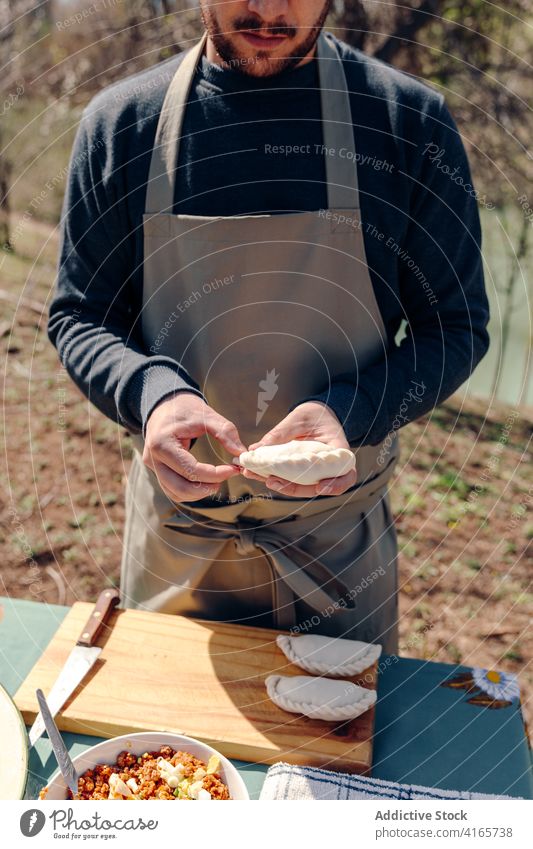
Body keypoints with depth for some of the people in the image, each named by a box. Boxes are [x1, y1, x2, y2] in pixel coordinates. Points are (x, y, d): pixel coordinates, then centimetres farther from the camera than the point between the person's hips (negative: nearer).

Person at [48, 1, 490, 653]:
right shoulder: (120, 122, -7)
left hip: (340, 526, 0)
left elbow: (457, 325, -5)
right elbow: (76, 317, -2)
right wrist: (150, 393, -24)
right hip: (173, 532, 2)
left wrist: (350, 413, -24)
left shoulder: (412, 122, -11)